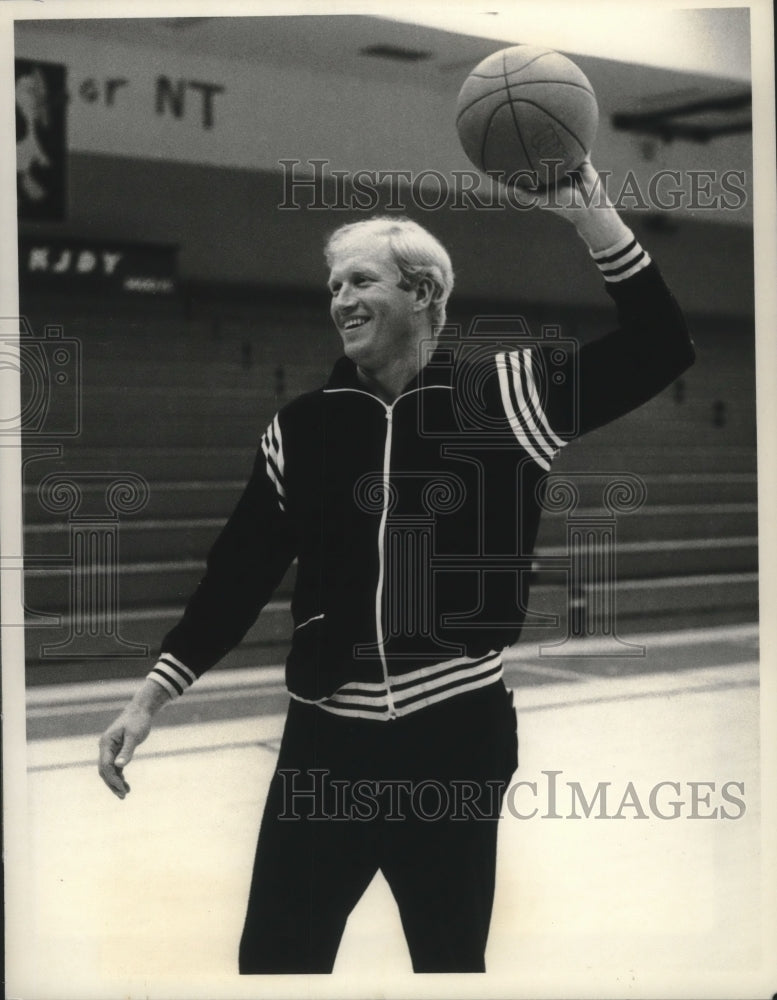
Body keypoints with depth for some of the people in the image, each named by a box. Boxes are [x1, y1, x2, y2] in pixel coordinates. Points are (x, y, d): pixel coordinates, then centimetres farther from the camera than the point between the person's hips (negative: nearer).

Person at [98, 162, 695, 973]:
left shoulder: (502, 391, -3)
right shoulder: (303, 427, 3)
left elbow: (660, 351, -8)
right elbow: (240, 572, 6)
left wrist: (590, 215, -17)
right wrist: (151, 695, 1)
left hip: (456, 733, -2)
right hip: (327, 737, 2)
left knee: (451, 960, 14)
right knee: (274, 958, 7)